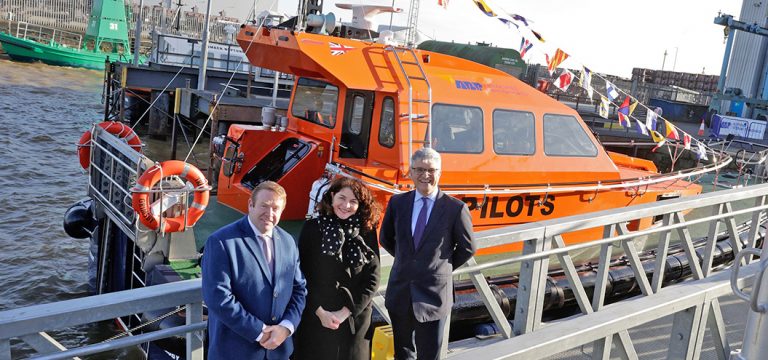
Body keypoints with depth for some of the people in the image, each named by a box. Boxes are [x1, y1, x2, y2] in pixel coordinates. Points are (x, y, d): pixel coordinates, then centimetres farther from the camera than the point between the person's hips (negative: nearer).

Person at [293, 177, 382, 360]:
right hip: (316, 316, -1)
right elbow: (303, 274, -3)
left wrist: (346, 311, -10)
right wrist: (319, 311, -11)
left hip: (355, 319, 1)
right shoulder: (312, 227, -4)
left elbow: (372, 278, -3)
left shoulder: (366, 231, -1)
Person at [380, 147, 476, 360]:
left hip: (433, 294, -3)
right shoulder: (397, 203, 0)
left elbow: (467, 248, 3)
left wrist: (445, 267, 7)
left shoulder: (455, 208, -9)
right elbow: (386, 239, 15)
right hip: (400, 292, 3)